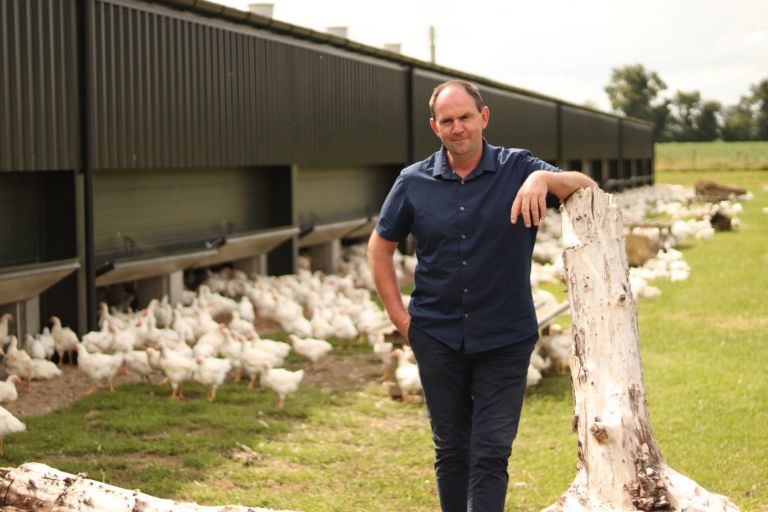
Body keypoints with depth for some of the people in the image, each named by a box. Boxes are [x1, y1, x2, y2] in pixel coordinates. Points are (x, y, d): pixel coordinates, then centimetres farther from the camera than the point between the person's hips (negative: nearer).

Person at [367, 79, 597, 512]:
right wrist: (399, 317, 4)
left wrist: (545, 178, -35)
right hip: (438, 338, 2)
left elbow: (589, 191, -15)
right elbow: (380, 248, 12)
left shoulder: (519, 169, -4)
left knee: (491, 453, -4)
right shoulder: (414, 183, 0)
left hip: (505, 338, -2)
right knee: (451, 450, 12)